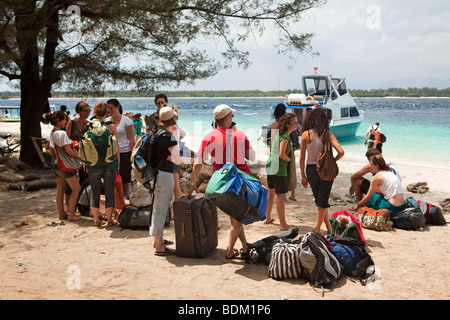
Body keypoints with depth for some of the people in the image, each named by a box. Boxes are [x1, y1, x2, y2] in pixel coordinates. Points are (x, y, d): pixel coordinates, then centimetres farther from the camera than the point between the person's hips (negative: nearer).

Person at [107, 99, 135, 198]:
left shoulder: (126, 120, -5)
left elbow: (131, 138, -6)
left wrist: (132, 154, -12)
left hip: (125, 153, -3)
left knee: (125, 178, 5)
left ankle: (125, 198, 17)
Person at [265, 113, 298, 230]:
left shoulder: (277, 134, 11)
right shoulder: (285, 137, -16)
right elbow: (281, 155, -24)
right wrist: (289, 159, -6)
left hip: (270, 166, 10)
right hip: (279, 168, -10)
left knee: (271, 193, 21)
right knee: (281, 196, -4)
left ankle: (268, 218, 34)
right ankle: (283, 224, 1)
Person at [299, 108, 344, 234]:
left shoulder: (306, 134, -7)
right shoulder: (328, 134, -6)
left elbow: (302, 158, -4)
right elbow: (341, 152, -16)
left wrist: (303, 176, 5)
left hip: (311, 170, 0)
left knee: (320, 200, 18)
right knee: (323, 201, 10)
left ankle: (328, 227, 24)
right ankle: (317, 229, 11)